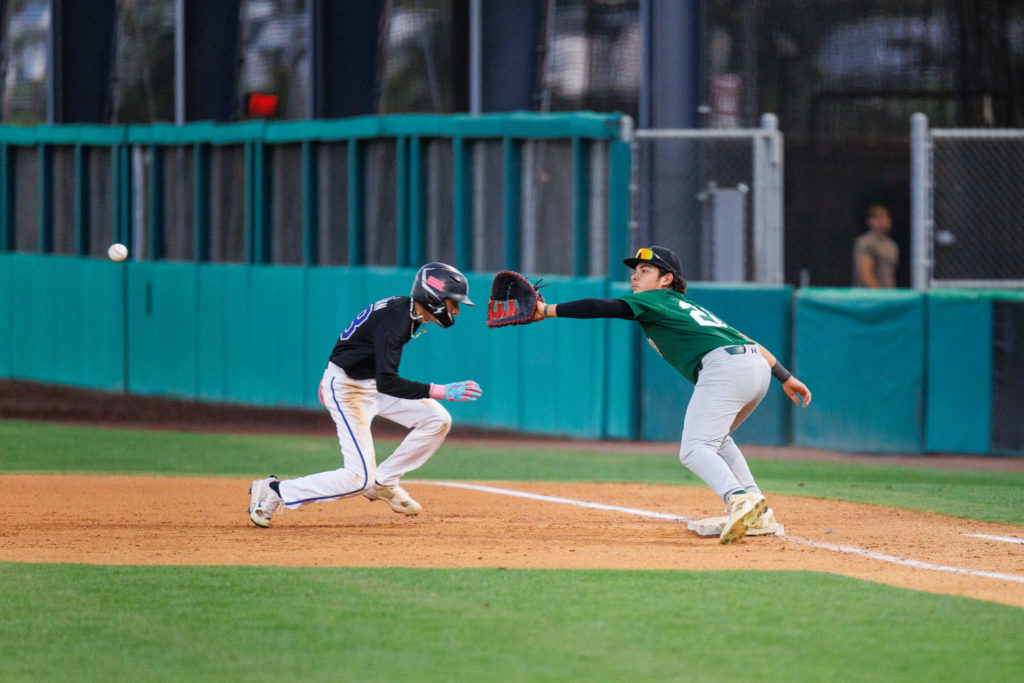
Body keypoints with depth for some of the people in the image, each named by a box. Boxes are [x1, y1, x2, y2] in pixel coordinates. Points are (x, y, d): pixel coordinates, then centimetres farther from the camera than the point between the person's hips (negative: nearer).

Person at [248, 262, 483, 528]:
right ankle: (274, 491, -4)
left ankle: (383, 483, 9)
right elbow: (387, 383, -37)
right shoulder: (394, 320, -29)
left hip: (372, 380, 10)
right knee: (359, 478, -17)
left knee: (437, 420, -2)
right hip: (346, 388, -10)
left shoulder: (411, 313, 0)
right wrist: (441, 391, -41)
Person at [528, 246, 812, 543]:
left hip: (724, 366, -9)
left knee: (694, 449, -15)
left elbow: (604, 307, -1)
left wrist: (548, 310, 1)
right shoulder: (688, 308, 34)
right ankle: (760, 516, 16)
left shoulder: (656, 300, 12)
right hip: (758, 368, 9)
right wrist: (785, 377, 29)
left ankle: (739, 500, -42)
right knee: (716, 439, 27)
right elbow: (745, 341, 30)